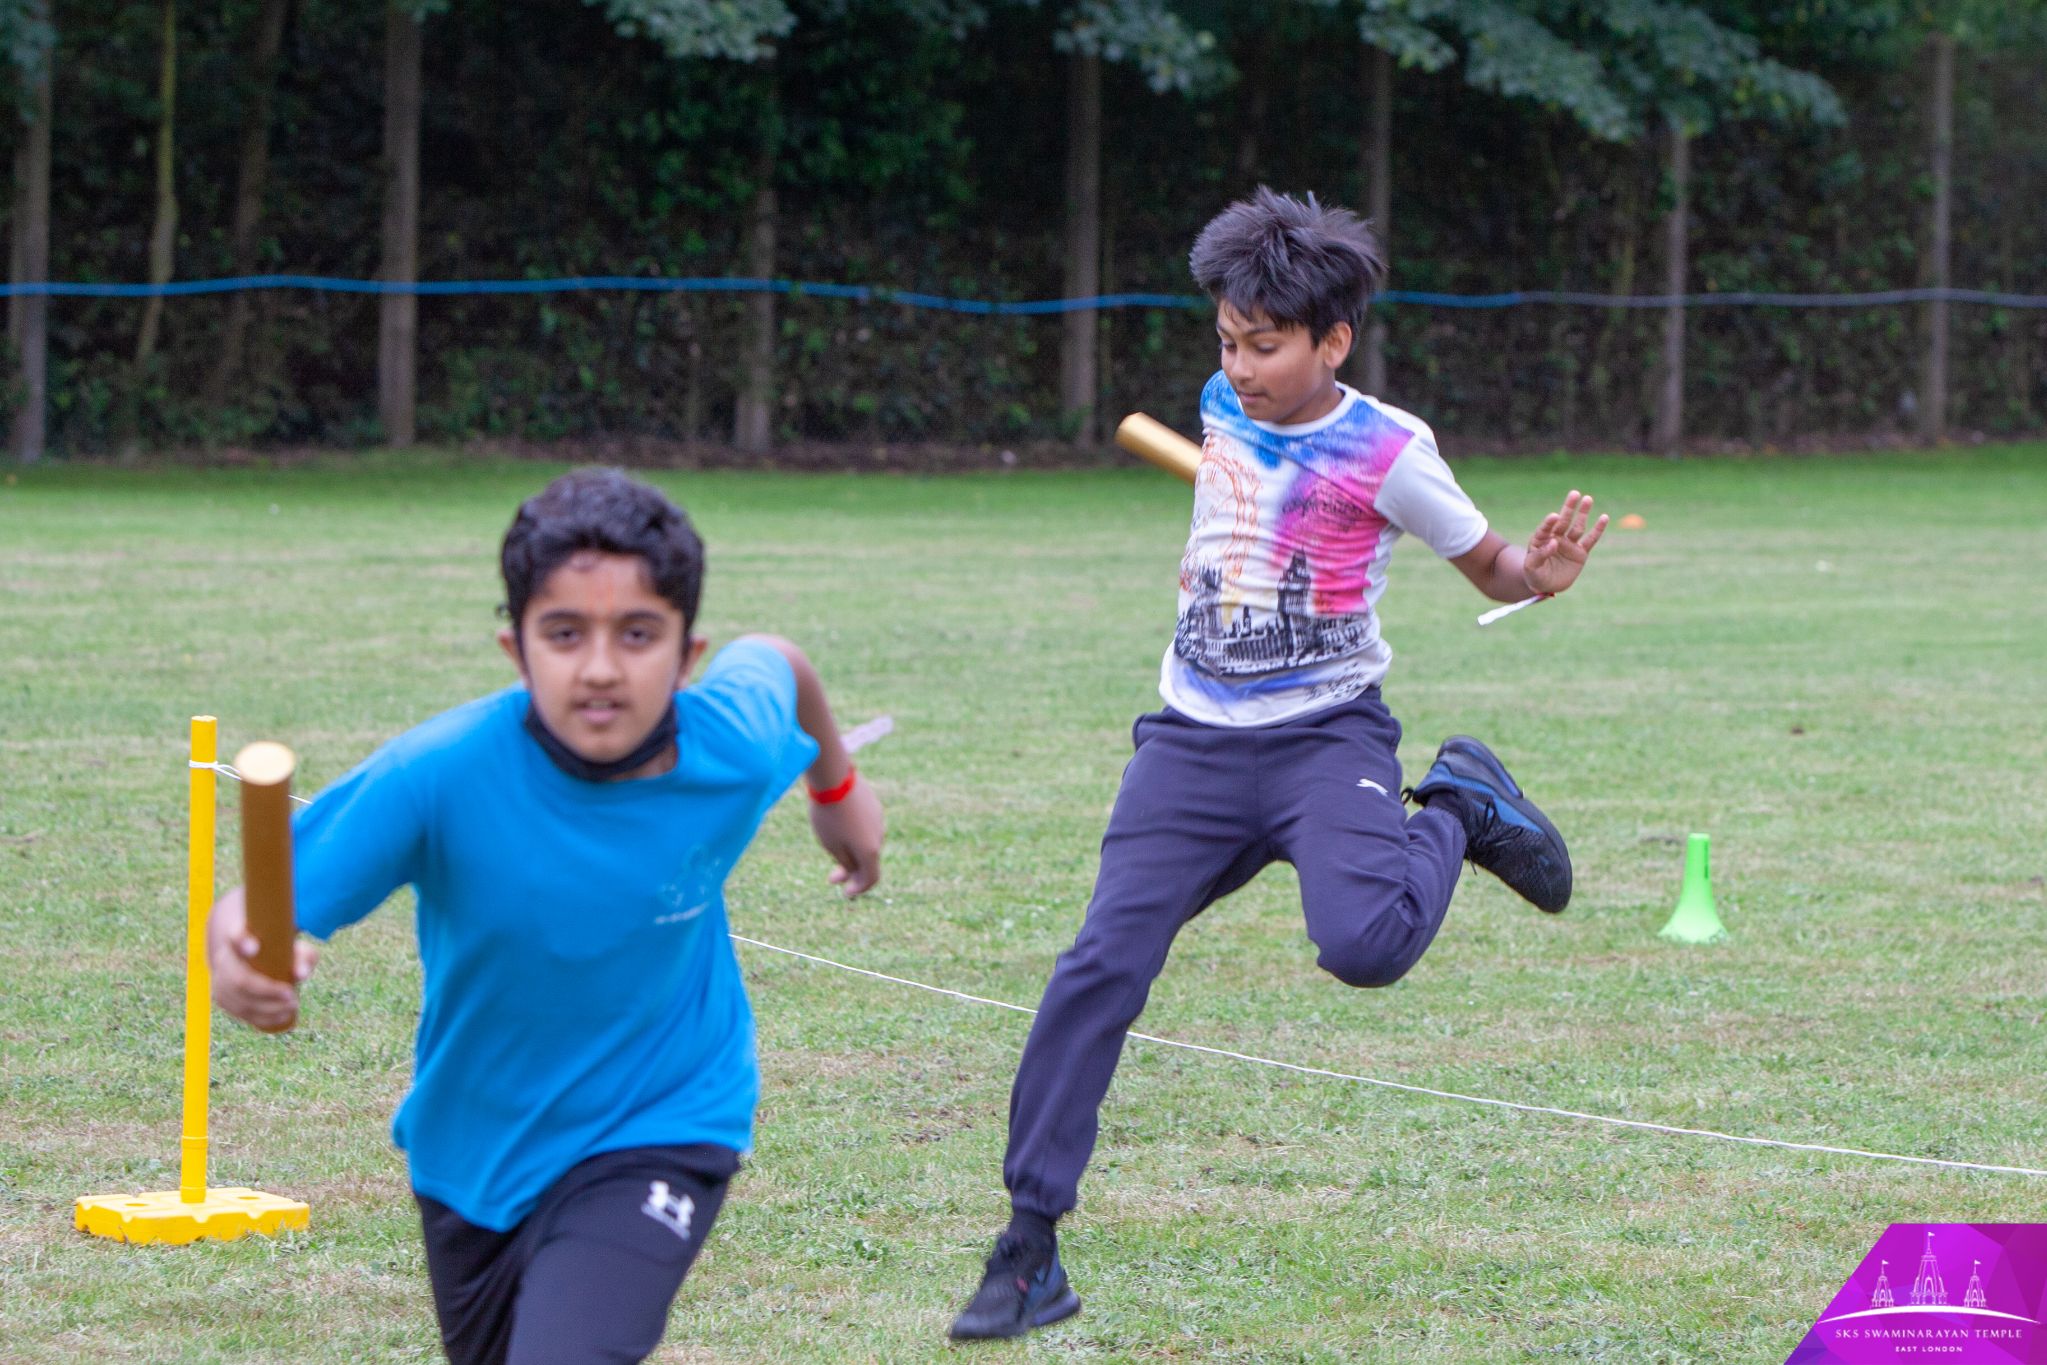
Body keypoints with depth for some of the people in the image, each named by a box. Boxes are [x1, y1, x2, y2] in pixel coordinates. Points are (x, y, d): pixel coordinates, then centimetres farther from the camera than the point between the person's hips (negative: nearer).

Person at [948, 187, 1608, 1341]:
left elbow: (1492, 567, -4)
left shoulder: (1386, 452, -12)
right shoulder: (1226, 407, 4)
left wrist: (1545, 573, -22)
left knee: (1366, 944, -30)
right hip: (1195, 740, 4)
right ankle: (1032, 1248, -3)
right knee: (1102, 965, -10)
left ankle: (1461, 810, 6)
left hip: (1326, 735, -4)